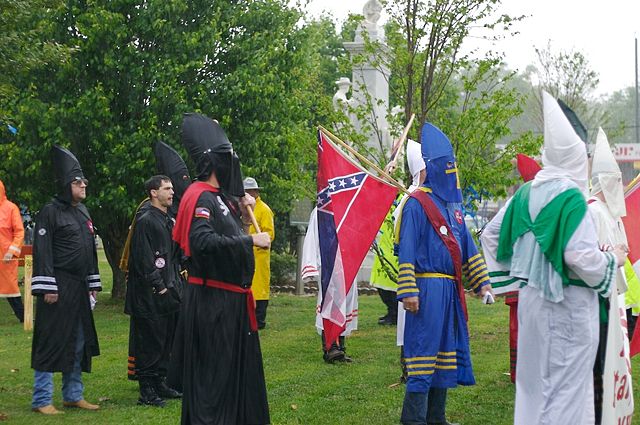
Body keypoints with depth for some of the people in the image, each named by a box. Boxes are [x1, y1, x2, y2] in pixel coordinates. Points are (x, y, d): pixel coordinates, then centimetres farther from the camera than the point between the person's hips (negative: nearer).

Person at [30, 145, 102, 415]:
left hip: (79, 289, 8)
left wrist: (93, 284, 18)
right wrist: (47, 288, -18)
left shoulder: (83, 212, 16)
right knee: (51, 341, -6)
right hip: (58, 288, -8)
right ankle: (42, 400, -1)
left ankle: (73, 395, 21)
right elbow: (42, 252, -13)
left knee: (78, 341, 12)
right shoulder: (50, 212, -8)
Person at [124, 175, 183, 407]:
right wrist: (158, 286, -16)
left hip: (168, 291, 9)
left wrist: (175, 282, 14)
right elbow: (143, 258, -17)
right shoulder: (145, 220, -12)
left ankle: (160, 383, 23)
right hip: (150, 294, -9)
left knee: (167, 339, 13)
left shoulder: (169, 221, 17)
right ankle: (146, 390, -2)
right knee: (150, 342, -6)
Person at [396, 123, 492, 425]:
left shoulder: (453, 203, 17)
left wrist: (482, 282, 16)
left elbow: (467, 247, 21)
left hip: (451, 290, 9)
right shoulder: (417, 203, -9)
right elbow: (406, 251, -13)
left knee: (446, 351, 11)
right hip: (428, 289, -9)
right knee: (424, 350, -8)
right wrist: (408, 291, -19)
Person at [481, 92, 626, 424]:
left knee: (533, 378, 17)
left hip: (531, 295, 7)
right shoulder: (571, 198, -18)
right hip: (566, 304, -7)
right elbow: (581, 257, -23)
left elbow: (492, 234, 11)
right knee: (565, 384, 0)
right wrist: (613, 260, -4)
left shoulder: (526, 193, 4)